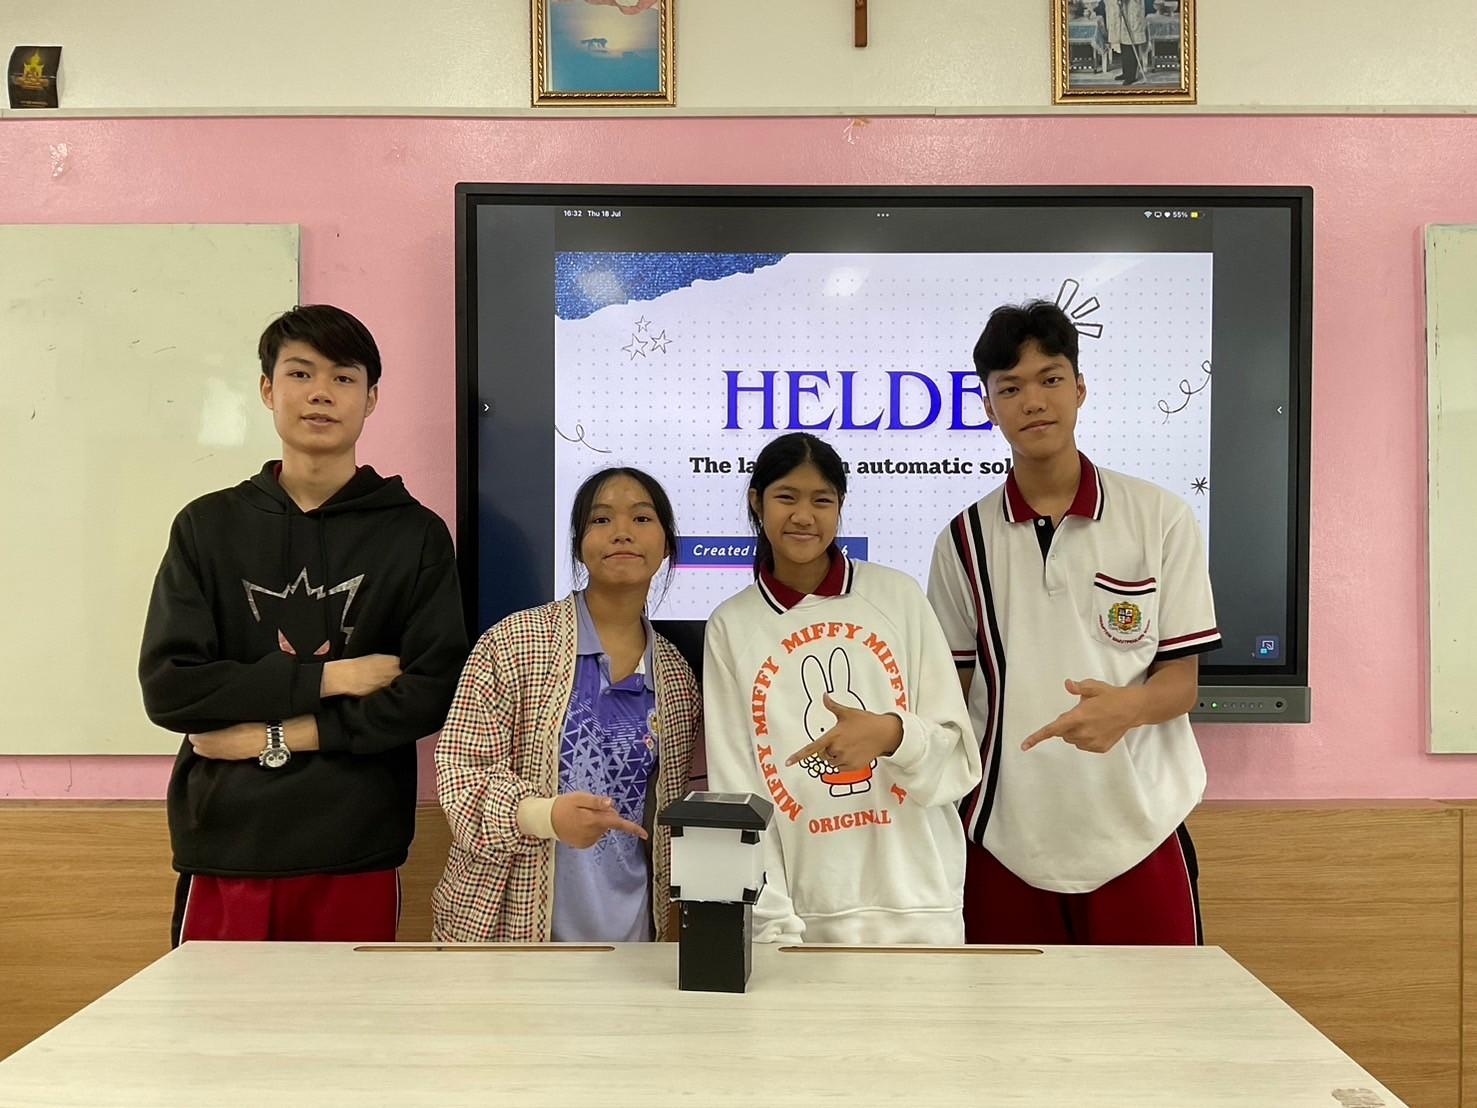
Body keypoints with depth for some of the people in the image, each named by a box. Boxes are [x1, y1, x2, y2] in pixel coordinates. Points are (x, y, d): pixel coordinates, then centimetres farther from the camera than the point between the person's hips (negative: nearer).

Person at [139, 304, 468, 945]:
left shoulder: (416, 534, 2)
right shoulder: (208, 526, 6)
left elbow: (433, 692, -6)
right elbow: (167, 684, -3)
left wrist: (278, 735, -9)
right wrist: (323, 678, -10)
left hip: (355, 855, -1)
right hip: (226, 848, 1)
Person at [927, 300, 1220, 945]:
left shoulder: (1160, 519, -1)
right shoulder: (965, 541, 3)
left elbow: (1182, 677, 0)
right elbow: (950, 693, 8)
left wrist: (1125, 707, -22)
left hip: (1139, 837, -1)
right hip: (1006, 846, 1)